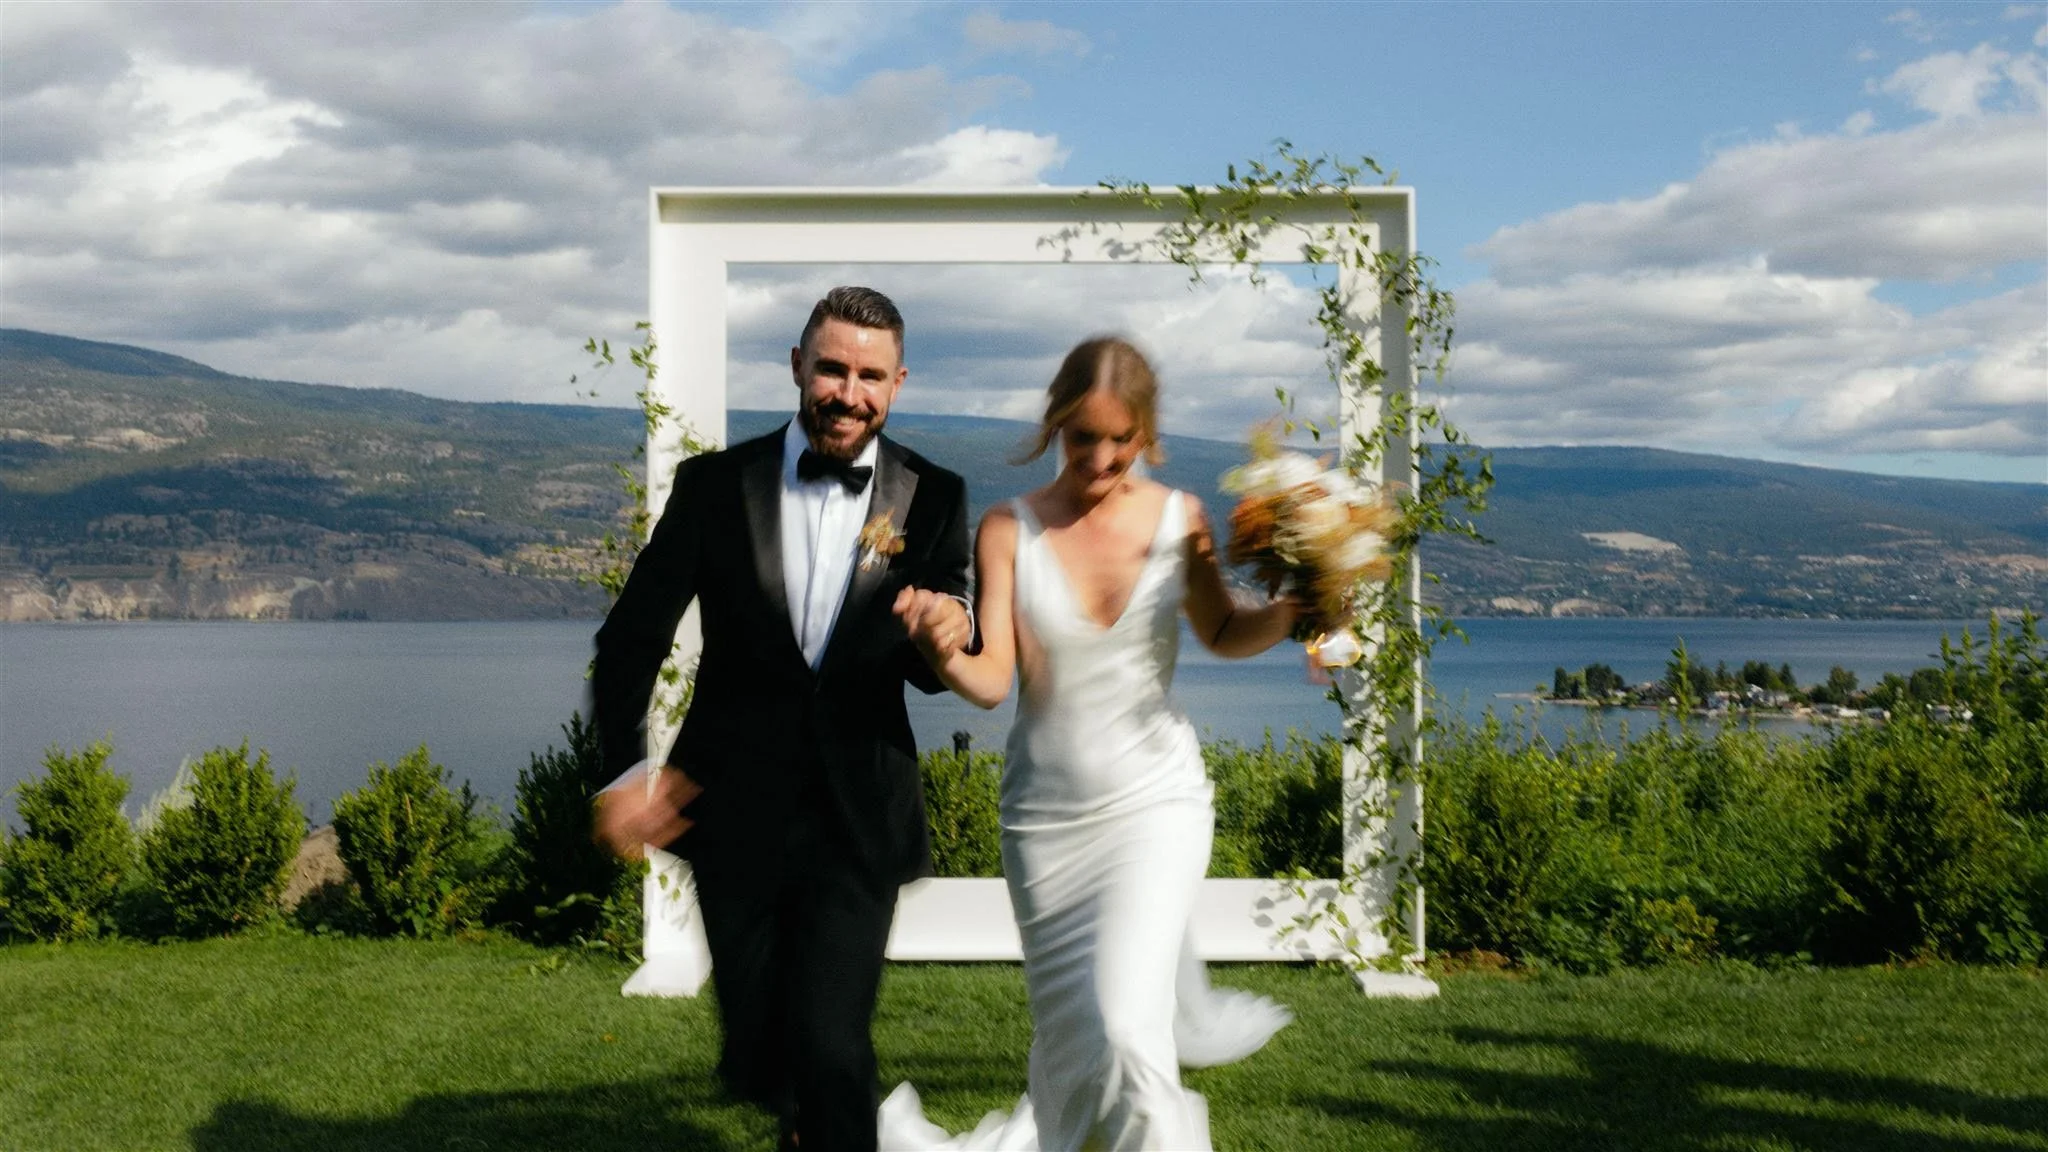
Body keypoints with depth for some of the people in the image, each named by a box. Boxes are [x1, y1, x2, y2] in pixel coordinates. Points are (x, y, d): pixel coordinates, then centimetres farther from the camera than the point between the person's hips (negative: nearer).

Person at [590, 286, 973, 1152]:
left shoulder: (933, 498, -4)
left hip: (857, 818, -1)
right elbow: (631, 638, -2)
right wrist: (623, 772, -11)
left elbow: (932, 670, -4)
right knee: (756, 1044, 17)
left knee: (830, 1049, -10)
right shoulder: (714, 484, -4)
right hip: (733, 811, 1)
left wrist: (945, 638, -27)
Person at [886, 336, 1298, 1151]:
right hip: (1045, 815, 1)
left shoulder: (1179, 519, -5)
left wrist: (1290, 612, -10)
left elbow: (1224, 634, 10)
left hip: (1153, 800, -1)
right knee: (1071, 1029, 16)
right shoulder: (1009, 531, -8)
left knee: (1125, 1027, -16)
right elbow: (990, 681, -14)